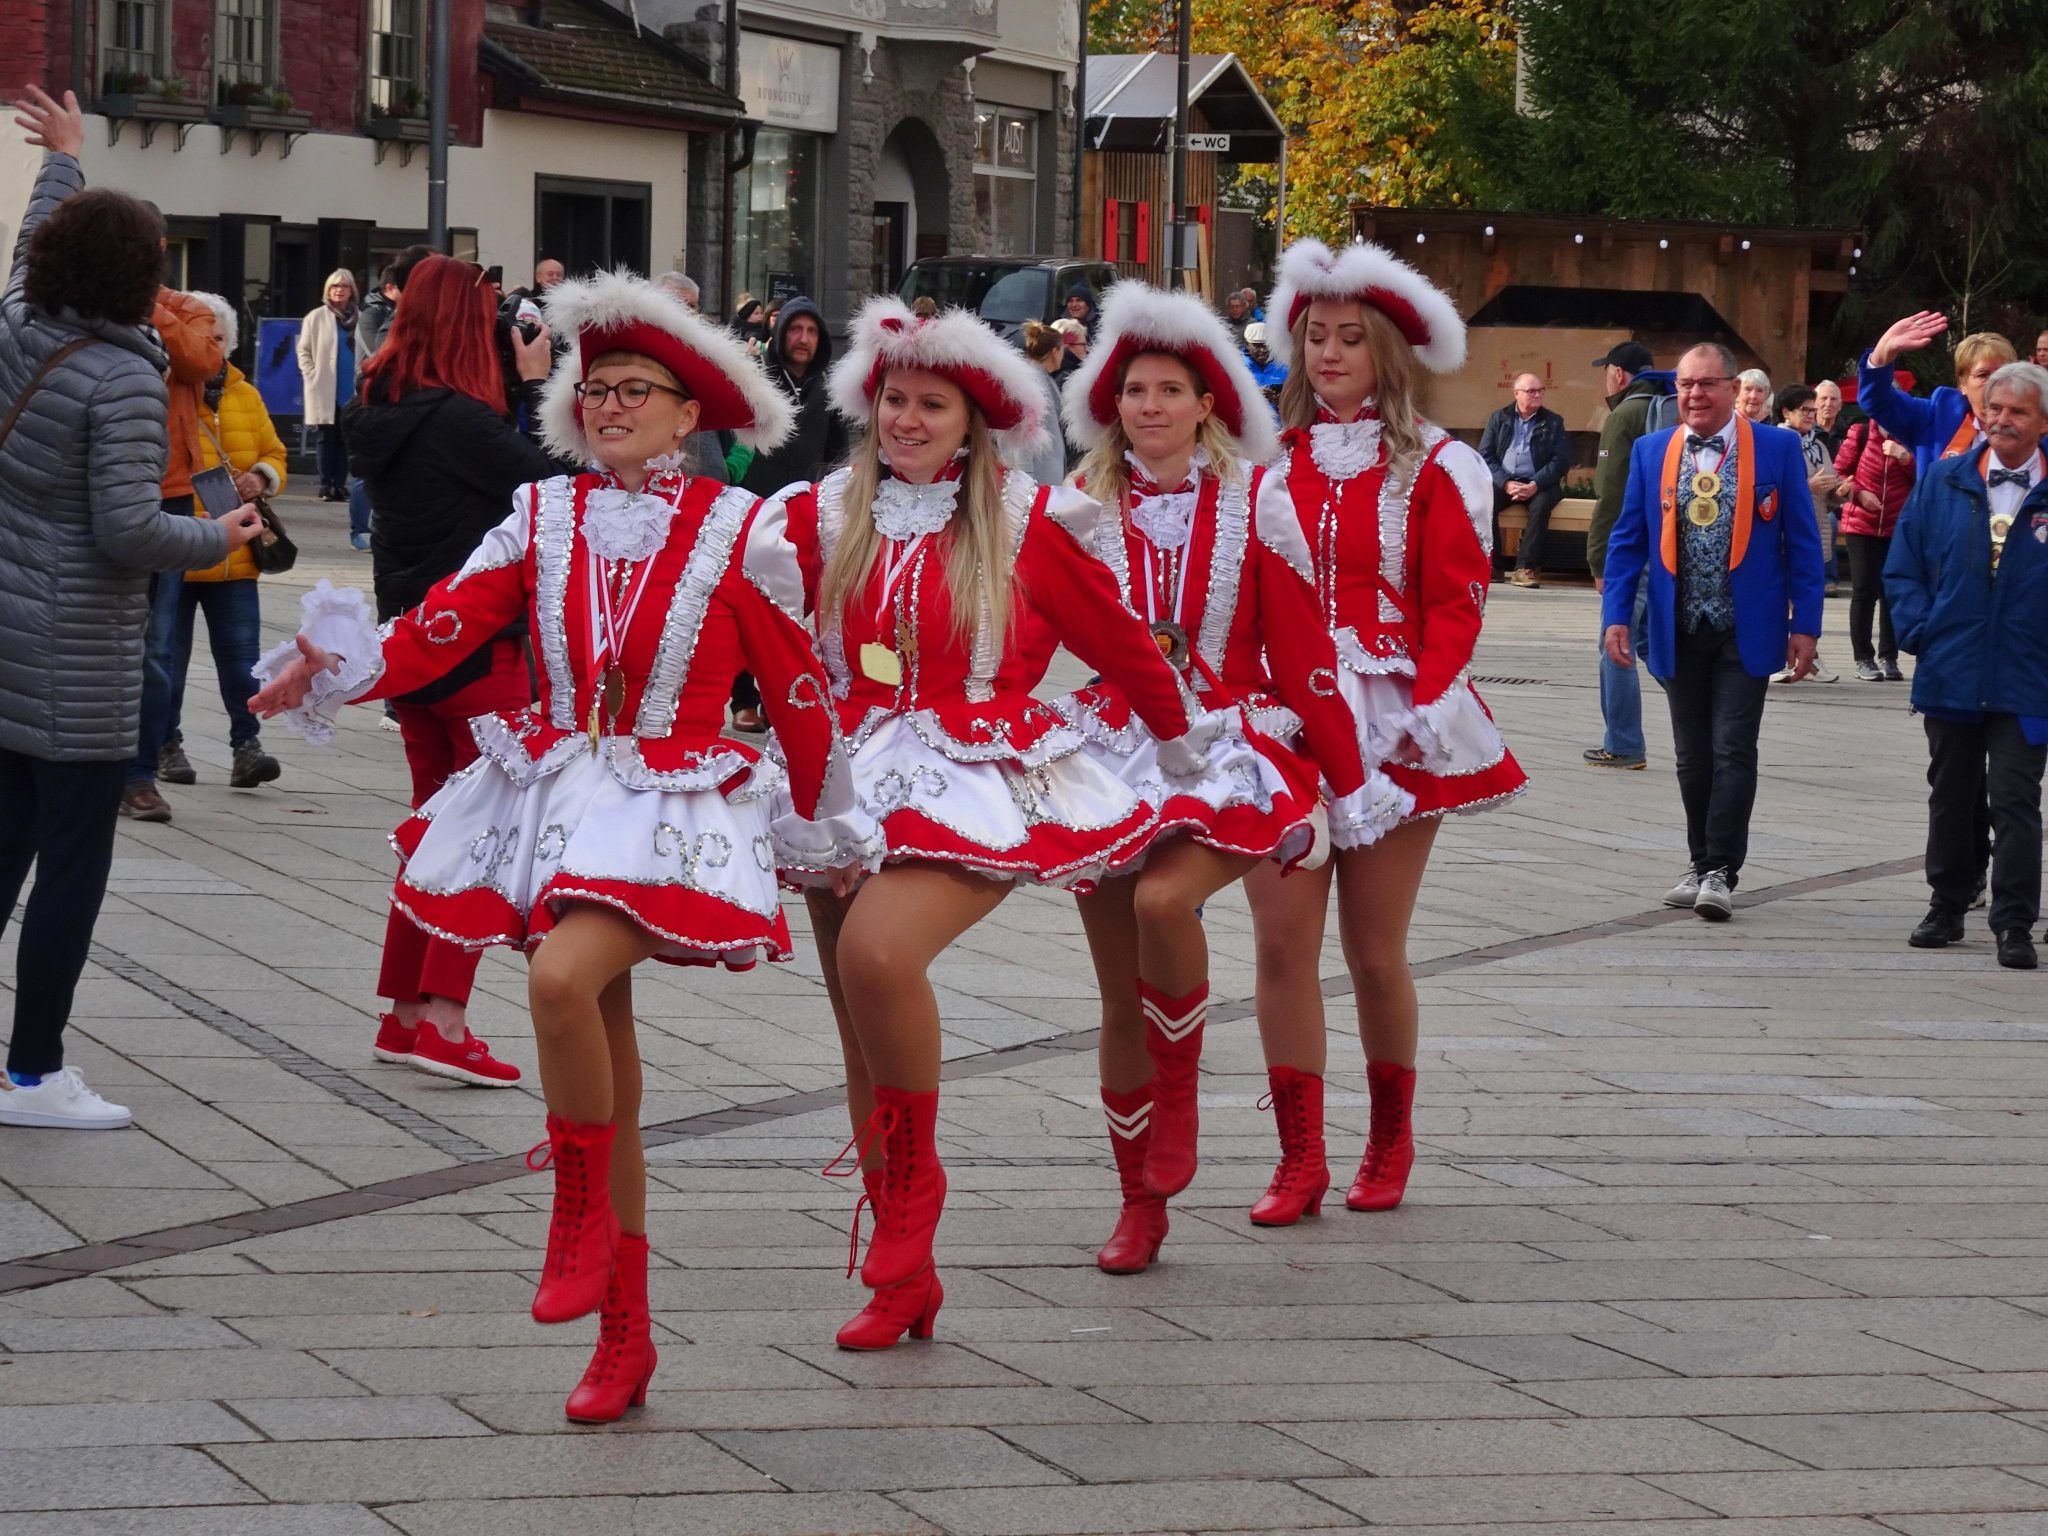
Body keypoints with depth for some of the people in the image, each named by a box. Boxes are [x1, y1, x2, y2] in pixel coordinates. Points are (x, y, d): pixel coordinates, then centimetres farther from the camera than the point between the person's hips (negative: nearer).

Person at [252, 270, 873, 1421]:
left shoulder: (738, 534, -4)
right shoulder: (547, 518, 5)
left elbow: (799, 689, 3)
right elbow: (443, 627, -5)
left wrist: (836, 831, 9)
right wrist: (339, 668, -22)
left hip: (673, 808, -4)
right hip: (558, 797, 4)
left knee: (563, 977, -32)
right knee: (603, 1054, 9)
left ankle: (583, 1213, -9)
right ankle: (624, 1331, 19)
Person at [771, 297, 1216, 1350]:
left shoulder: (1026, 524, 1)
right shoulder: (823, 517, 8)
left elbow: (1116, 638, 12)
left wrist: (1180, 740, 21)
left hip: (976, 786, -4)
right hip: (852, 780, 4)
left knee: (877, 949, -31)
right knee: (866, 1044, 6)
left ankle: (911, 1184, -11)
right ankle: (903, 1278, 19)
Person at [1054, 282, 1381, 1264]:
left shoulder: (1251, 508, 1)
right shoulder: (1077, 512, 4)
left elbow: (1301, 651, 4)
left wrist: (1348, 777, 6)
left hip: (1222, 749, -2)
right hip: (1108, 754, 3)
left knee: (1163, 898, -31)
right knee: (1121, 995, 3)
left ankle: (1178, 1101, -7)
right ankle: (1140, 1206, 16)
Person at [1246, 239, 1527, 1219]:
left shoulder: (1436, 470, 1)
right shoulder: (1272, 464, 10)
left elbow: (1455, 604, -2)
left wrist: (1427, 707, -14)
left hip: (1389, 728, -2)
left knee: (1375, 950, 4)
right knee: (1282, 942, -4)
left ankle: (1390, 1141, 24)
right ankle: (1298, 1157, 4)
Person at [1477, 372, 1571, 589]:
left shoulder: (1553, 422, 9)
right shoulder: (1498, 419, 11)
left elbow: (1561, 460, -1)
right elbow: (1485, 456, 4)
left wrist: (1534, 485, -16)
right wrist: (1506, 483, -13)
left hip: (1537, 484, -1)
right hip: (1503, 481, 1)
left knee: (1542, 504, -33)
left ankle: (1524, 568, -34)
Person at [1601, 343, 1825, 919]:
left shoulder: (1778, 448, -2)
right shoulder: (1651, 451, 5)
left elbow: (1802, 542, -1)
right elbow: (1627, 540, 7)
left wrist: (1804, 624, -6)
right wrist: (1616, 615, -2)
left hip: (1745, 630, -3)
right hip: (1679, 629, 3)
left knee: (1733, 751, -7)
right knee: (1692, 757, 11)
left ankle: (1720, 870, -3)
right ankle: (1700, 865, 22)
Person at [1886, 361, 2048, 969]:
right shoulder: (1943, 481, 5)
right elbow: (1903, 565, 9)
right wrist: (1920, 630, -1)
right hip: (1950, 675, 3)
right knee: (1951, 797, 14)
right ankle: (1947, 906, 26)